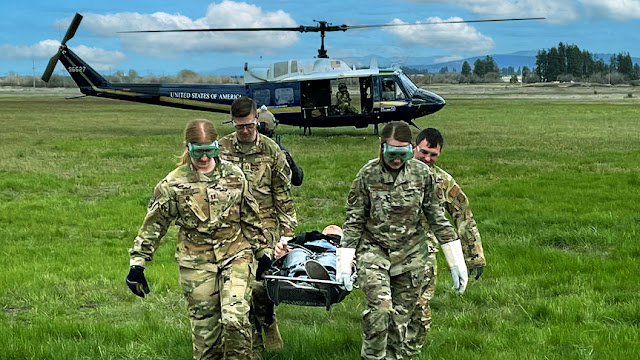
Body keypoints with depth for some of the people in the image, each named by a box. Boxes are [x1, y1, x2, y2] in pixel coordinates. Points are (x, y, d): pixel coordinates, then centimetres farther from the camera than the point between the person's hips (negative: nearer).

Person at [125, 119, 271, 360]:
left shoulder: (234, 175, 3)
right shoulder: (174, 184, -2)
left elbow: (250, 218, 13)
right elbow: (153, 225, 1)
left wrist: (262, 252, 14)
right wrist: (137, 263, -2)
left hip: (236, 257, 0)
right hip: (196, 264, 0)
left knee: (235, 319, -17)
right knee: (204, 329, 4)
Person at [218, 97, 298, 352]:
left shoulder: (271, 151, 4)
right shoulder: (221, 149, 5)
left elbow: (283, 193, 8)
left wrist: (288, 227, 5)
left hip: (264, 225, -2)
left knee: (259, 283, -13)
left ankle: (268, 326, 15)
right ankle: (255, 340, 16)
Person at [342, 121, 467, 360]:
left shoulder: (421, 173, -2)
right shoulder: (368, 175, -7)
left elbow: (437, 217, 5)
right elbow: (354, 219, -1)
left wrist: (456, 261, 4)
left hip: (411, 255, 2)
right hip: (374, 252, -2)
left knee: (402, 317, 4)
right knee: (379, 309, -20)